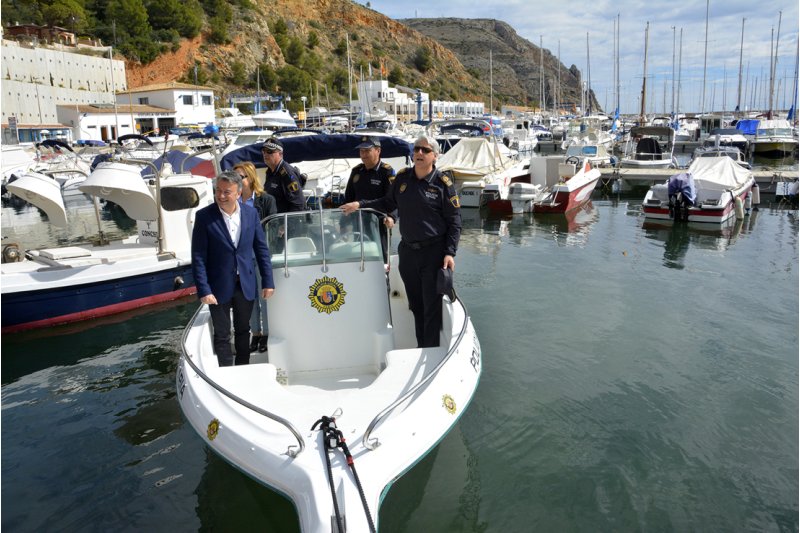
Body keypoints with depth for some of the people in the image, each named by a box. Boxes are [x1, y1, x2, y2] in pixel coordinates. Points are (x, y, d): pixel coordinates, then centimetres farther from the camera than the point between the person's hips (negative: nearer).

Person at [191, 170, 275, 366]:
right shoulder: (204, 216, -11)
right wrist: (204, 290, -15)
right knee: (222, 336, 7)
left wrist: (268, 281, 1)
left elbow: (261, 249, 3)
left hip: (246, 284, 3)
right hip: (219, 286, -3)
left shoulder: (251, 213, -3)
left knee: (243, 330, 19)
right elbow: (198, 257, -10)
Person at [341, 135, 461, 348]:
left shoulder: (443, 183, -7)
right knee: (416, 306, 13)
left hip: (434, 252, -5)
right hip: (407, 251, 5)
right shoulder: (402, 177, 6)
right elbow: (388, 203, 21)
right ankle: (420, 348, 24)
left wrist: (450, 253, -13)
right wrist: (360, 204, 12)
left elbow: (454, 222, -5)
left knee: (432, 307, -3)